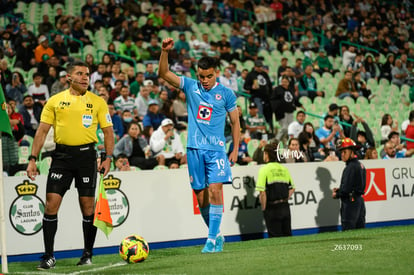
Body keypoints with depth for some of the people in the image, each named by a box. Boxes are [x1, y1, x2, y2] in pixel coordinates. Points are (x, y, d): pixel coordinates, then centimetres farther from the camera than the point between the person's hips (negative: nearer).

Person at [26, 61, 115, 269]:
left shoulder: (97, 102, 5)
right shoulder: (55, 101, 6)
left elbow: (108, 131, 7)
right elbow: (42, 131, 6)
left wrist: (108, 158, -5)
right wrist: (33, 159, -2)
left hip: (86, 154, 0)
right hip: (61, 155, 0)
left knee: (88, 205, 2)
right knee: (51, 203, -6)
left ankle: (87, 254, 15)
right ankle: (49, 256, 2)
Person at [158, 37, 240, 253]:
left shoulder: (226, 94, 2)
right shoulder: (190, 86, 6)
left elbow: (235, 122, 9)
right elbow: (164, 74, -1)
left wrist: (235, 150, 4)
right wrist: (165, 51, -16)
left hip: (216, 148, -2)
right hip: (194, 148, 3)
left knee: (215, 190, -16)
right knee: (200, 196, 6)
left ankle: (213, 239, -15)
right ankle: (216, 235, 21)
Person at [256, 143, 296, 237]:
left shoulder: (264, 169, -10)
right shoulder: (284, 169, 8)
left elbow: (262, 192, -16)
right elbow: (292, 188, 14)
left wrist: (263, 208, -5)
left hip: (272, 209, -5)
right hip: (285, 207, 5)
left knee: (275, 237, -1)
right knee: (287, 236, 12)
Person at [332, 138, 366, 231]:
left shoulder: (351, 167, -15)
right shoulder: (360, 165, 14)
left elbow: (346, 188, -19)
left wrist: (336, 195, -1)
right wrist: (339, 190, 11)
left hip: (350, 201, -10)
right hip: (360, 199, 10)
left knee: (347, 230, -10)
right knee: (360, 228, 11)